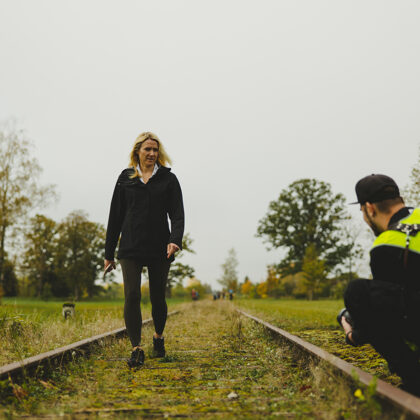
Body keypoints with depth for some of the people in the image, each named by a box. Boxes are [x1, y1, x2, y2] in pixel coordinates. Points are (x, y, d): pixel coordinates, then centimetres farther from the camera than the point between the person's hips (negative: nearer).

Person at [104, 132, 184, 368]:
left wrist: (175, 240, -22)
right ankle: (137, 349, -5)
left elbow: (177, 214, -2)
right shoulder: (126, 178, 9)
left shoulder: (168, 179, 6)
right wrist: (109, 253, 9)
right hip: (130, 248, 1)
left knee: (158, 298, 9)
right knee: (132, 297, -10)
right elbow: (116, 216, 11)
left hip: (159, 248, 0)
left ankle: (159, 337, 34)